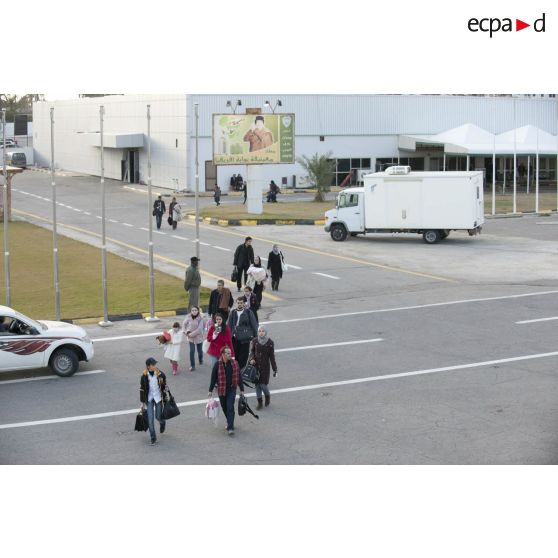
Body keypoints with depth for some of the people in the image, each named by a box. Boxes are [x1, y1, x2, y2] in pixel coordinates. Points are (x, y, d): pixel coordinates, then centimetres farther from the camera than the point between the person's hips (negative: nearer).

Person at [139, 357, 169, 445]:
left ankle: (162, 423, 47)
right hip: (149, 399, 0)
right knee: (150, 418, -4)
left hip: (158, 398, 0)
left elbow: (164, 387, 1)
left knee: (158, 416, 8)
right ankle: (153, 438, 5)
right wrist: (142, 402, 4)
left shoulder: (160, 374, -9)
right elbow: (142, 389, 1)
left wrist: (165, 399, 3)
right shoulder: (144, 376, -8)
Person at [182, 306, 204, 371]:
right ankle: (192, 366, 2)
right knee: (192, 351, -7)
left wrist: (192, 334, -21)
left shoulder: (200, 319, -17)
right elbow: (184, 324, 5)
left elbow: (199, 329, -21)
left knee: (199, 350, 15)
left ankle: (201, 360, 47)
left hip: (198, 337, -1)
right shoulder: (188, 317, -10)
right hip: (190, 338, 1)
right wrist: (186, 332, -7)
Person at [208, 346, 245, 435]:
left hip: (232, 389, 0)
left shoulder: (234, 364, -3)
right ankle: (230, 422, 34)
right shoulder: (218, 364, -8)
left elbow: (239, 377, 5)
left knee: (230, 408, -9)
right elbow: (213, 378, -2)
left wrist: (242, 389, 7)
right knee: (224, 408, 12)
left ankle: (230, 428, -10)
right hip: (221, 390, 0)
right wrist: (210, 390, 0)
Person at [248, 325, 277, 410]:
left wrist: (274, 370, -2)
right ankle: (259, 402, 21)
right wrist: (251, 359, -19)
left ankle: (267, 396, 27)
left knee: (263, 384, -6)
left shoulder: (270, 343, -6)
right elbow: (252, 352, 4)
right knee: (257, 384, 7)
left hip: (265, 367, -2)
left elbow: (272, 357, -3)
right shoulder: (254, 341, 0)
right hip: (256, 366, 2)